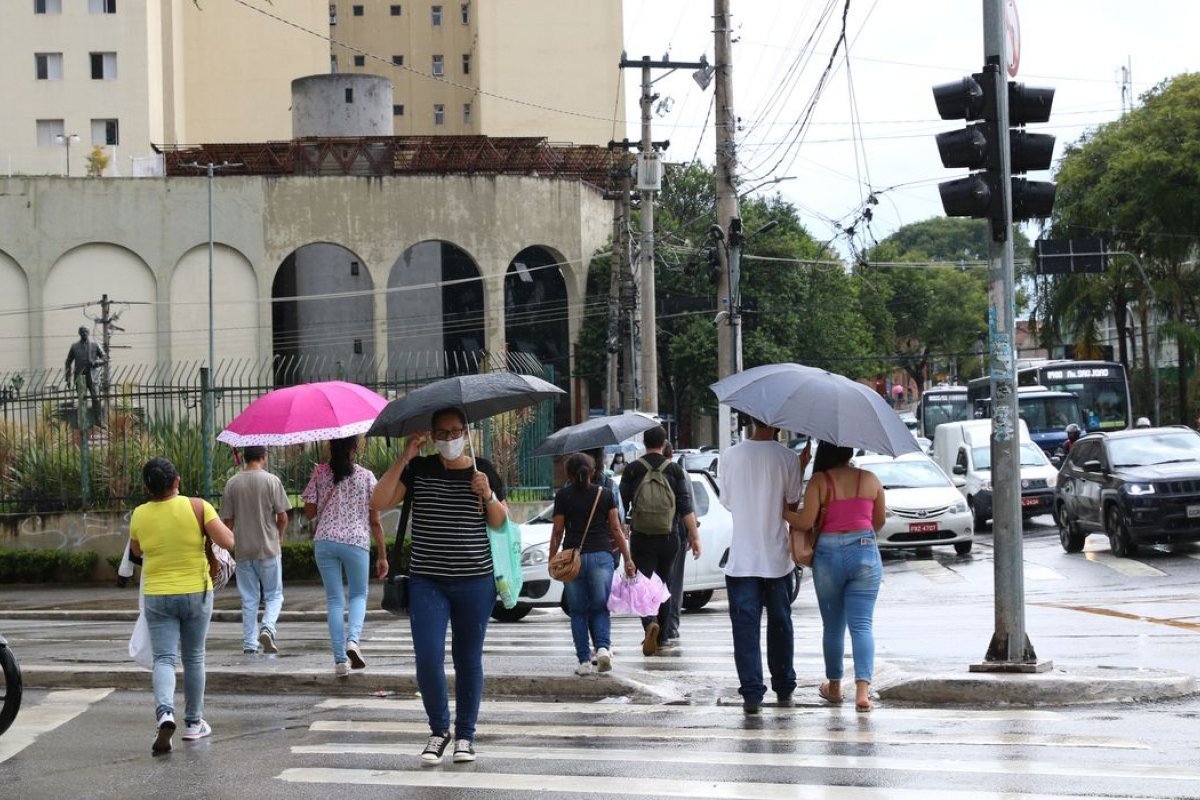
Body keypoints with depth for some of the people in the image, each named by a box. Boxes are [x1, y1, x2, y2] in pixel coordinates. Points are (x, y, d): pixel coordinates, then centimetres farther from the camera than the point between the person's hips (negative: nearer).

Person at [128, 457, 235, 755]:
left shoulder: (140, 515, -3)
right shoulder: (198, 507, -10)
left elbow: (136, 551, 14)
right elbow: (228, 542, -14)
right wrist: (221, 526, 5)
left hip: (158, 597, 0)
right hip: (196, 594, 0)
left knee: (164, 659, -2)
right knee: (194, 658, 14)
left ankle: (165, 712, -28)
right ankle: (193, 723, 22)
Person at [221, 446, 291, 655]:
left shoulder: (232, 484, 1)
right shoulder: (271, 481, -8)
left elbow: (228, 520, 4)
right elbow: (282, 517, -6)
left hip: (243, 551, 3)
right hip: (269, 549, -3)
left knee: (249, 599, 10)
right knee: (274, 595, 7)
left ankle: (249, 644, 9)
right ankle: (268, 628, -16)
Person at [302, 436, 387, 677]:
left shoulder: (320, 473, 1)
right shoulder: (366, 476, 0)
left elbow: (309, 513, 4)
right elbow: (375, 521, 1)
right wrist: (382, 555, 6)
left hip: (324, 542, 1)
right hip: (356, 541, -1)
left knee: (334, 600, 8)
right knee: (358, 594, 16)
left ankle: (340, 659, 2)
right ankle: (353, 640, -11)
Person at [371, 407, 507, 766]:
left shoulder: (484, 470, 4)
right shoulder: (418, 470, 2)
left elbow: (501, 524, 4)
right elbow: (378, 502, -9)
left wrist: (488, 495, -15)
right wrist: (404, 458, -13)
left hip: (475, 581, 1)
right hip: (427, 581, 0)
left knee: (469, 660, 7)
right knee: (428, 659, -10)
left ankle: (465, 735, 19)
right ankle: (438, 730, 10)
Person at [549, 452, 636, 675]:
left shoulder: (563, 496, 2)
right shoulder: (605, 494, 6)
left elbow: (557, 531, 0)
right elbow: (616, 528, 4)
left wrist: (552, 560, 7)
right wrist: (628, 558, 6)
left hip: (573, 558, -1)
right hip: (601, 555, 1)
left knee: (578, 612, 7)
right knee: (600, 608, 10)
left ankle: (584, 661, 3)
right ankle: (603, 647, -13)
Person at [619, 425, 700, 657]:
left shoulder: (632, 470, -1)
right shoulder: (675, 470, 1)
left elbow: (621, 505, 0)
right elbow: (685, 507, -4)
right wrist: (694, 536, -2)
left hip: (641, 538, -2)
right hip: (668, 538, 2)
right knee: (663, 584, 16)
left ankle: (650, 623, -30)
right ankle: (659, 637, 23)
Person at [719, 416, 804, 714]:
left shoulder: (730, 456, -2)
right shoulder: (787, 458, -8)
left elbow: (727, 501, 9)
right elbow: (792, 505, -4)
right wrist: (800, 469, 5)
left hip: (742, 557, 0)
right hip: (777, 556, 0)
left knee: (745, 627, 0)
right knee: (779, 623, 15)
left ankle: (751, 693, -8)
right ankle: (784, 689, 24)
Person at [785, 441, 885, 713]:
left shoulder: (819, 482, -7)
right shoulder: (870, 480, 2)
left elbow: (805, 522, -13)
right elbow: (879, 521, 12)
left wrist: (781, 511, 3)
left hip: (828, 555, -1)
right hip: (864, 553, 1)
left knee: (833, 625, 15)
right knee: (862, 624, -3)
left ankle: (834, 686, 28)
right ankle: (862, 689, -18)